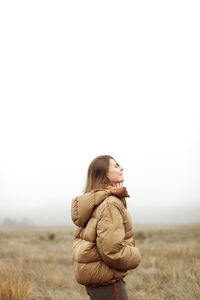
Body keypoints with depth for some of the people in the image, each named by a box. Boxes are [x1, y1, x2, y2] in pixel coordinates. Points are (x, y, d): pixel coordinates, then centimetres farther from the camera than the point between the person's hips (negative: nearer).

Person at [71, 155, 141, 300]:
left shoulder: (92, 202, 12)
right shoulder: (110, 203, -19)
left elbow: (79, 236, 19)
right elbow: (112, 250, -26)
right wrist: (135, 257, -7)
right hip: (106, 281, -10)